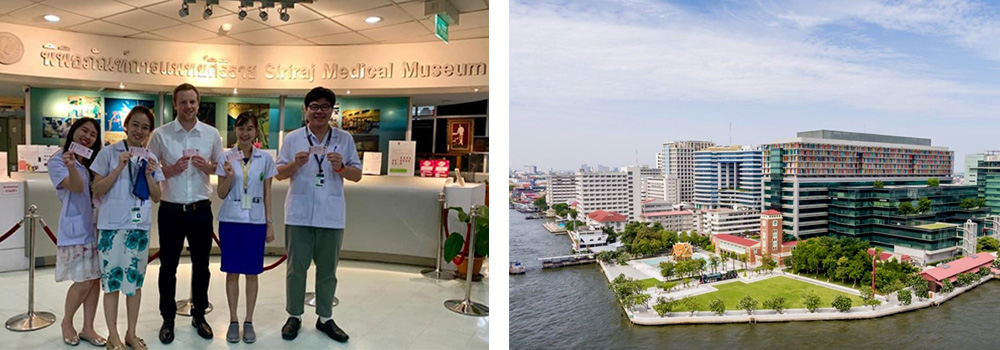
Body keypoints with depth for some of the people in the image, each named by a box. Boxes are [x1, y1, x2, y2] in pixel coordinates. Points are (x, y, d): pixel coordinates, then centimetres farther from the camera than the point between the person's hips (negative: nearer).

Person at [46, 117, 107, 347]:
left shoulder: (94, 161, 13)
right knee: (83, 282, -5)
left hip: (96, 226, 6)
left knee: (95, 279, 6)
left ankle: (88, 328, 16)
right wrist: (71, 167, -40)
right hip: (75, 228, -6)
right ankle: (67, 322, 20)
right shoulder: (58, 161, -6)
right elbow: (77, 187, -20)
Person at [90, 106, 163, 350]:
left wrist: (149, 174, -9)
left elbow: (156, 198, 7)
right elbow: (97, 191, -6)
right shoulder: (109, 153, -2)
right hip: (112, 225, -3)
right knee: (112, 279, 2)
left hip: (140, 226, 3)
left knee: (135, 279, 9)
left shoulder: (151, 159, 9)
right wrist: (120, 168, -16)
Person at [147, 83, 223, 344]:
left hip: (201, 209, 1)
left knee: (201, 265, 11)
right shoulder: (160, 134, -3)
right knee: (168, 266, 9)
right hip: (171, 209, -1)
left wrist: (207, 167, -12)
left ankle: (199, 315, 28)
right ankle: (168, 319, 25)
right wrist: (171, 170, -15)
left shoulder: (212, 134, 1)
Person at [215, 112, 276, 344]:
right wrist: (229, 176, -15)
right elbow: (221, 194, 3)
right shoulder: (226, 158, 0)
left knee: (252, 273, 6)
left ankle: (249, 322, 19)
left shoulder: (265, 159, 1)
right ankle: (233, 321, 20)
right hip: (230, 221, 0)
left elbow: (267, 194, 5)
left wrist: (269, 224, 2)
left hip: (256, 222, 0)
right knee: (232, 272, 7)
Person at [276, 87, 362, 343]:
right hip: (299, 214, 0)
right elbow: (279, 174, 5)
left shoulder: (345, 139, 4)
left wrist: (340, 167, -16)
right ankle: (294, 316, 24)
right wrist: (295, 164, -15)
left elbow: (357, 175, 3)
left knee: (327, 270, 10)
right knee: (296, 268, 8)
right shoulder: (293, 138, 4)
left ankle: (325, 318, 23)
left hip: (331, 215, 1)